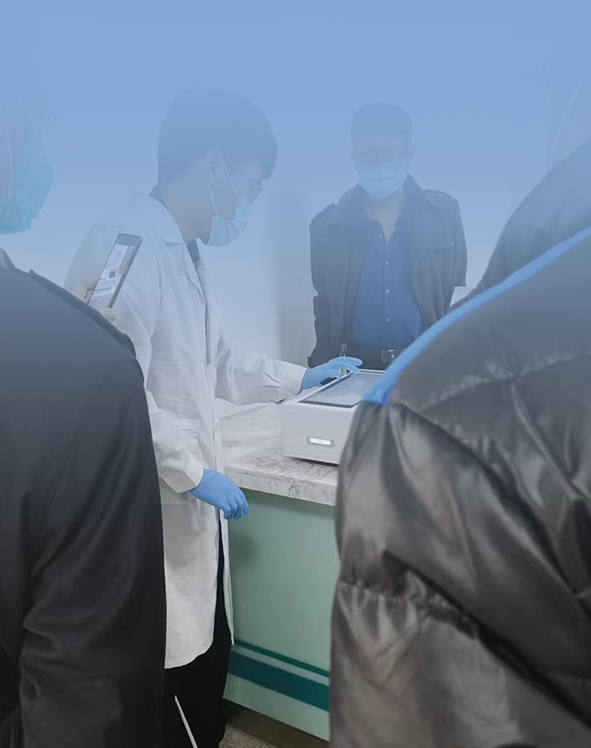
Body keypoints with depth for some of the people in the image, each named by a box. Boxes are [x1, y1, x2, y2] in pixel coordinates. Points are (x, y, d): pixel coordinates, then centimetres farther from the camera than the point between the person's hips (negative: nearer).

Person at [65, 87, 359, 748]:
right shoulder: (128, 241, -18)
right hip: (156, 510, -9)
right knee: (176, 675, 6)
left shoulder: (181, 248, 14)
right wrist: (194, 472, -16)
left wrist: (303, 377, 25)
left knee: (207, 660, 17)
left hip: (190, 502, 9)